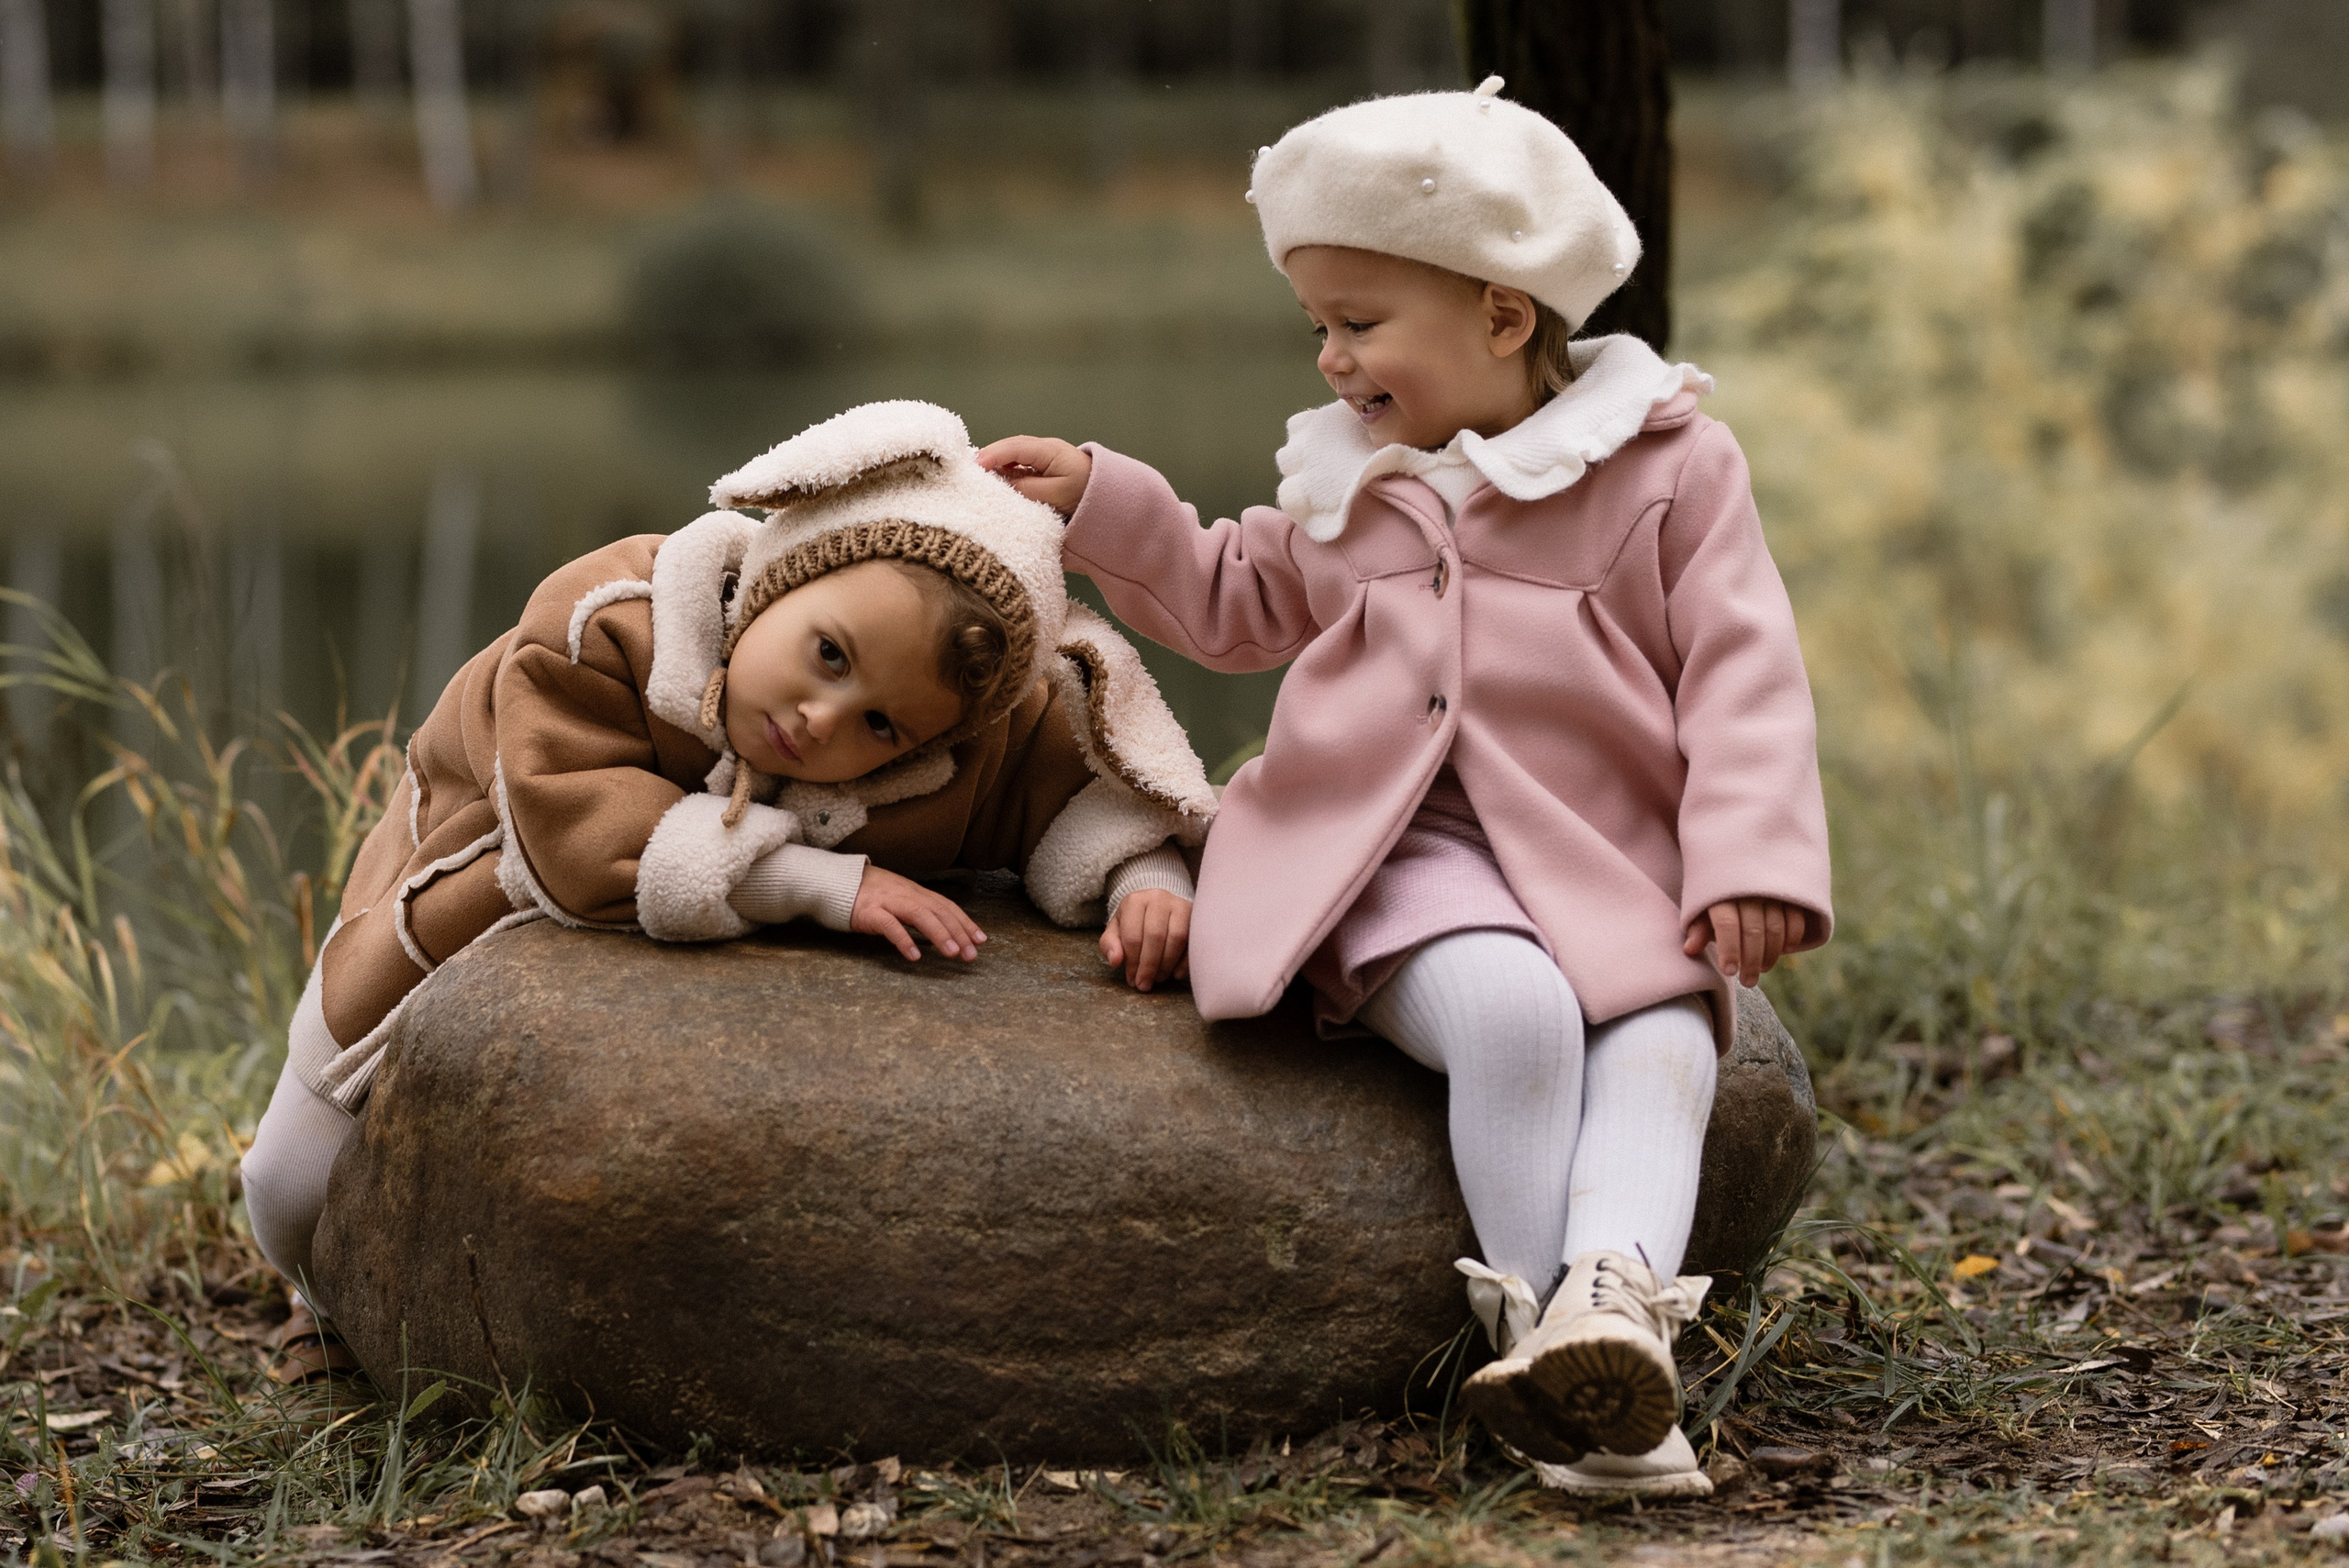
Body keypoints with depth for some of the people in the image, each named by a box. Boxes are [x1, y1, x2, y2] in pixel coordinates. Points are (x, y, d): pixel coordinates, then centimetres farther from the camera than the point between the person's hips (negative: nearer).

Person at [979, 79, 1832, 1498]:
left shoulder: (1668, 467, 2)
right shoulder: (1346, 479, 17)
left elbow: (1742, 674, -2)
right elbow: (1238, 603, 32)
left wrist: (1752, 858, -14)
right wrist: (1099, 502, 20)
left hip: (1607, 872, -1)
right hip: (1401, 852, 1)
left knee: (1663, 1047, -30)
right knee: (1510, 1008, -31)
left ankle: (1613, 1300, -49)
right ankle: (1538, 1333, -32)